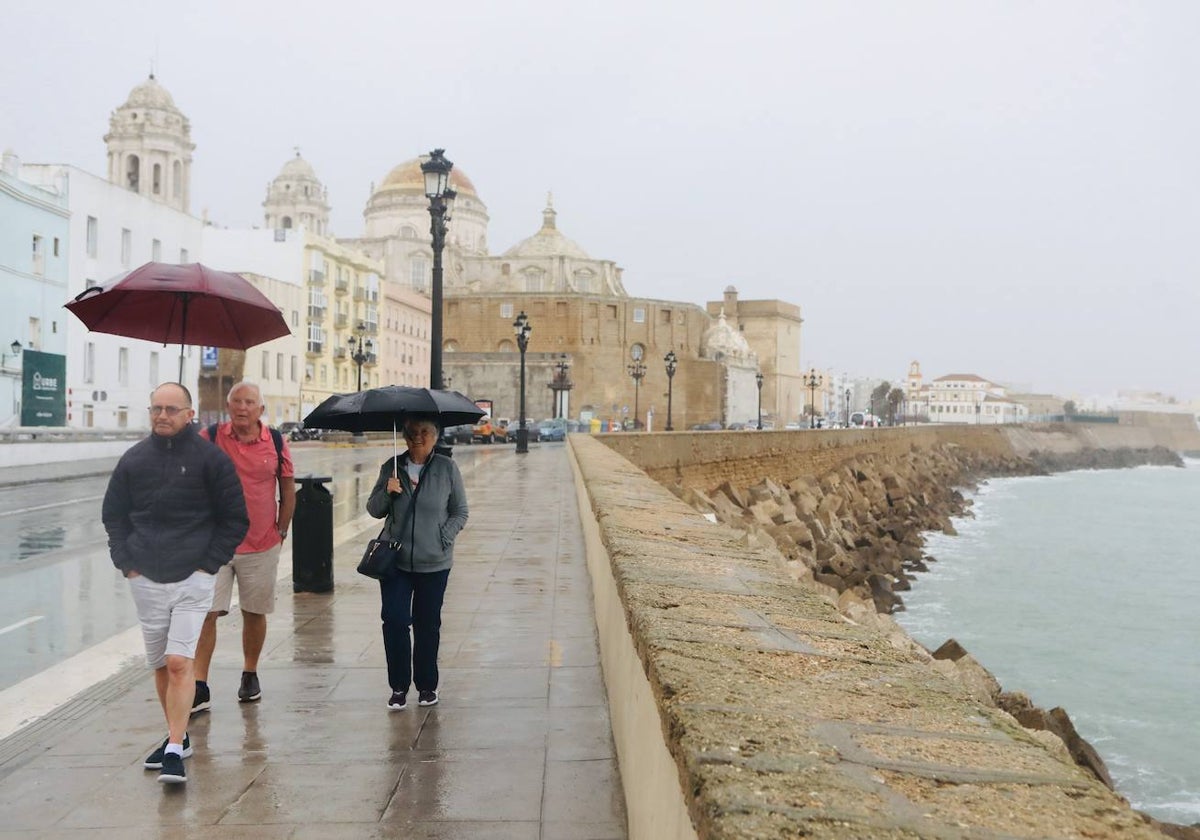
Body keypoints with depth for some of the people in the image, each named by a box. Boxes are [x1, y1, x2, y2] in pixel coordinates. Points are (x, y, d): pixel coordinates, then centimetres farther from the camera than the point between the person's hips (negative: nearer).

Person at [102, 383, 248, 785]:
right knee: (160, 665, 12)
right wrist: (126, 561, 4)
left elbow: (235, 519, 1)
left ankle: (174, 751, -11)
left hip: (192, 579, -4)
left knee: (179, 662, -13)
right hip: (145, 580, 4)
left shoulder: (211, 459, -3)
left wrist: (209, 564, -6)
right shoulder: (133, 459, 7)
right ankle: (178, 736, 27)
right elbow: (113, 514, 16)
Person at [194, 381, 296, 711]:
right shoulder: (208, 438, -4)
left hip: (262, 545, 1)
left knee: (255, 613, 12)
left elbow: (288, 489, 9)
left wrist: (281, 531, 6)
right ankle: (200, 687, -1)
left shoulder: (276, 443, -1)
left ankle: (250, 675, 29)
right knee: (206, 613, -5)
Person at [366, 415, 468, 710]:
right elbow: (374, 510, 9)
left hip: (434, 563, -1)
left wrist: (443, 539, -9)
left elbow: (460, 512, 4)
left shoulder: (447, 468, -1)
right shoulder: (391, 467, 4)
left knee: (428, 625, 9)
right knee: (394, 620, -5)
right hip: (395, 561, 1)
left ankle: (427, 685, 24)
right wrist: (387, 492, -11)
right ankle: (399, 686, 9)